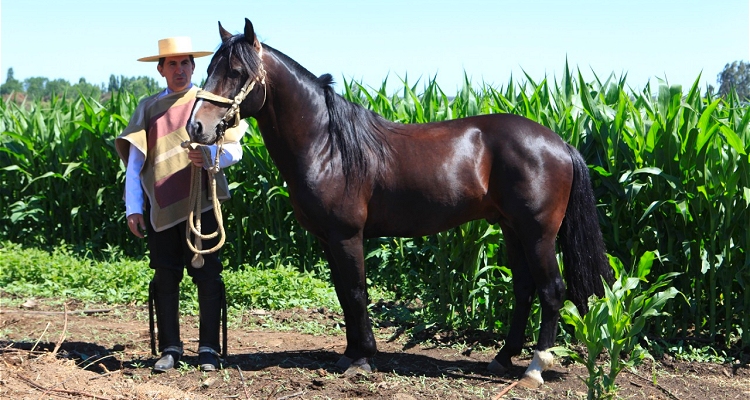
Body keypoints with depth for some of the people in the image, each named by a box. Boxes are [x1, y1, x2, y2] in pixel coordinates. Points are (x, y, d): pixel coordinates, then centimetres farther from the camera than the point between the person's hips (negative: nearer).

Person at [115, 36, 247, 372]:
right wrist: (133, 207, -2)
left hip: (200, 202, -2)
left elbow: (234, 150, 0)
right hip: (160, 207, 2)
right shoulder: (148, 108, 11)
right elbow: (134, 161, 8)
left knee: (207, 275, -2)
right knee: (165, 278, 4)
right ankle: (170, 348, 13)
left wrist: (210, 155, -22)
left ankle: (209, 349, 7)